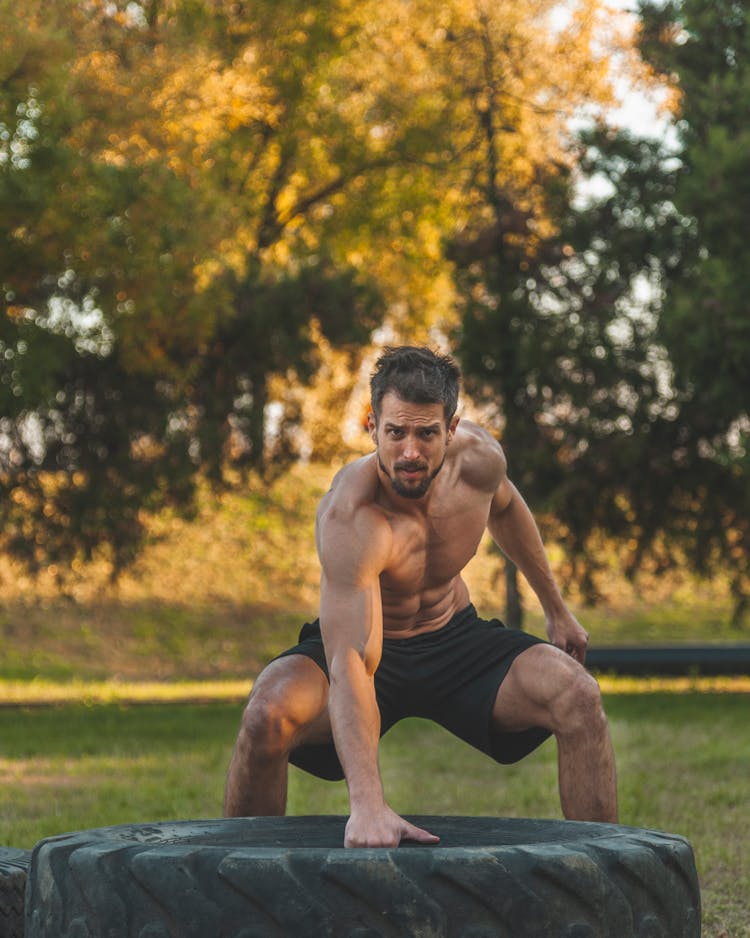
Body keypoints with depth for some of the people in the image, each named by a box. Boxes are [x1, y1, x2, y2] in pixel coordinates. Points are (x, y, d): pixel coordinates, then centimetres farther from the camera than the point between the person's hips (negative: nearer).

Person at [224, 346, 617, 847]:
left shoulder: (479, 457, -19)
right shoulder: (350, 518, -37)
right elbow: (350, 668, -47)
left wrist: (557, 609, 19)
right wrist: (368, 804, -59)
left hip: (456, 636, 4)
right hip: (368, 644, -4)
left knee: (579, 697, -21)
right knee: (268, 714, -35)